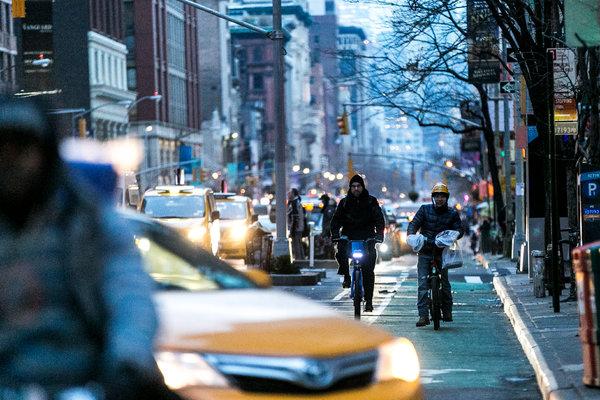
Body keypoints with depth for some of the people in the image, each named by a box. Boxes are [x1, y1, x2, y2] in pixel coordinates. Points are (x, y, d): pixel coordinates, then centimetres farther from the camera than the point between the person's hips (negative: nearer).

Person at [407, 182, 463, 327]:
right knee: (422, 283, -10)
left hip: (442, 251, 0)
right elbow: (414, 223, 0)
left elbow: (459, 229, 4)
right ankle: (423, 315, -14)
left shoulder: (452, 214, 7)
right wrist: (411, 235, -21)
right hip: (425, 251, 0)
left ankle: (447, 312, 15)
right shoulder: (425, 209, 7)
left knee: (444, 283, -2)